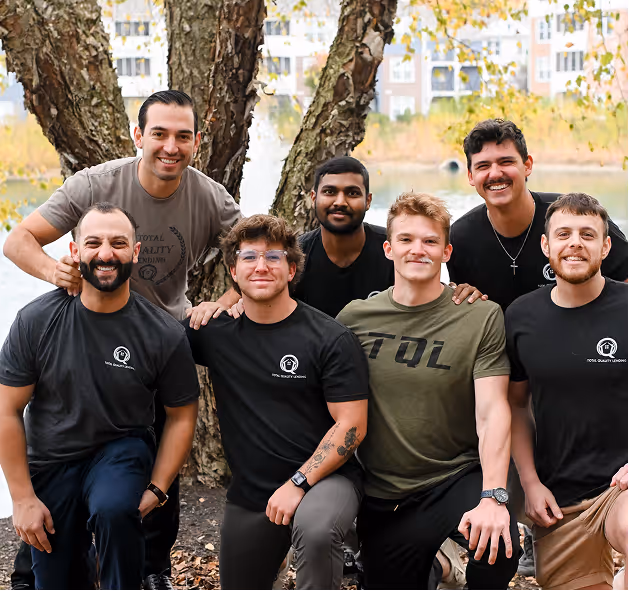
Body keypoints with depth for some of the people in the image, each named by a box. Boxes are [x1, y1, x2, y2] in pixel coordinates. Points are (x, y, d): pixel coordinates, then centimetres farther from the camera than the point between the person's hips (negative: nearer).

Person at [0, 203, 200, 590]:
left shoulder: (166, 335, -12)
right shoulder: (36, 321, -12)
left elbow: (181, 417, 0)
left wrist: (156, 491, -8)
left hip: (122, 450, -2)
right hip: (50, 461, 2)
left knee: (115, 510, -35)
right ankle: (83, 553, 42)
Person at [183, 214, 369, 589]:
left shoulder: (331, 339, -9)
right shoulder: (215, 332, 2)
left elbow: (352, 425, -11)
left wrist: (298, 482, -17)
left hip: (324, 477, -5)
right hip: (249, 491, 5)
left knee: (316, 531, -37)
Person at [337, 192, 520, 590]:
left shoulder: (482, 317, -6)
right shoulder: (355, 318, 1)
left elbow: (492, 411, -13)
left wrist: (493, 496, -25)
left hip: (458, 478, -3)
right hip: (384, 496, 3)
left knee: (498, 545, -30)